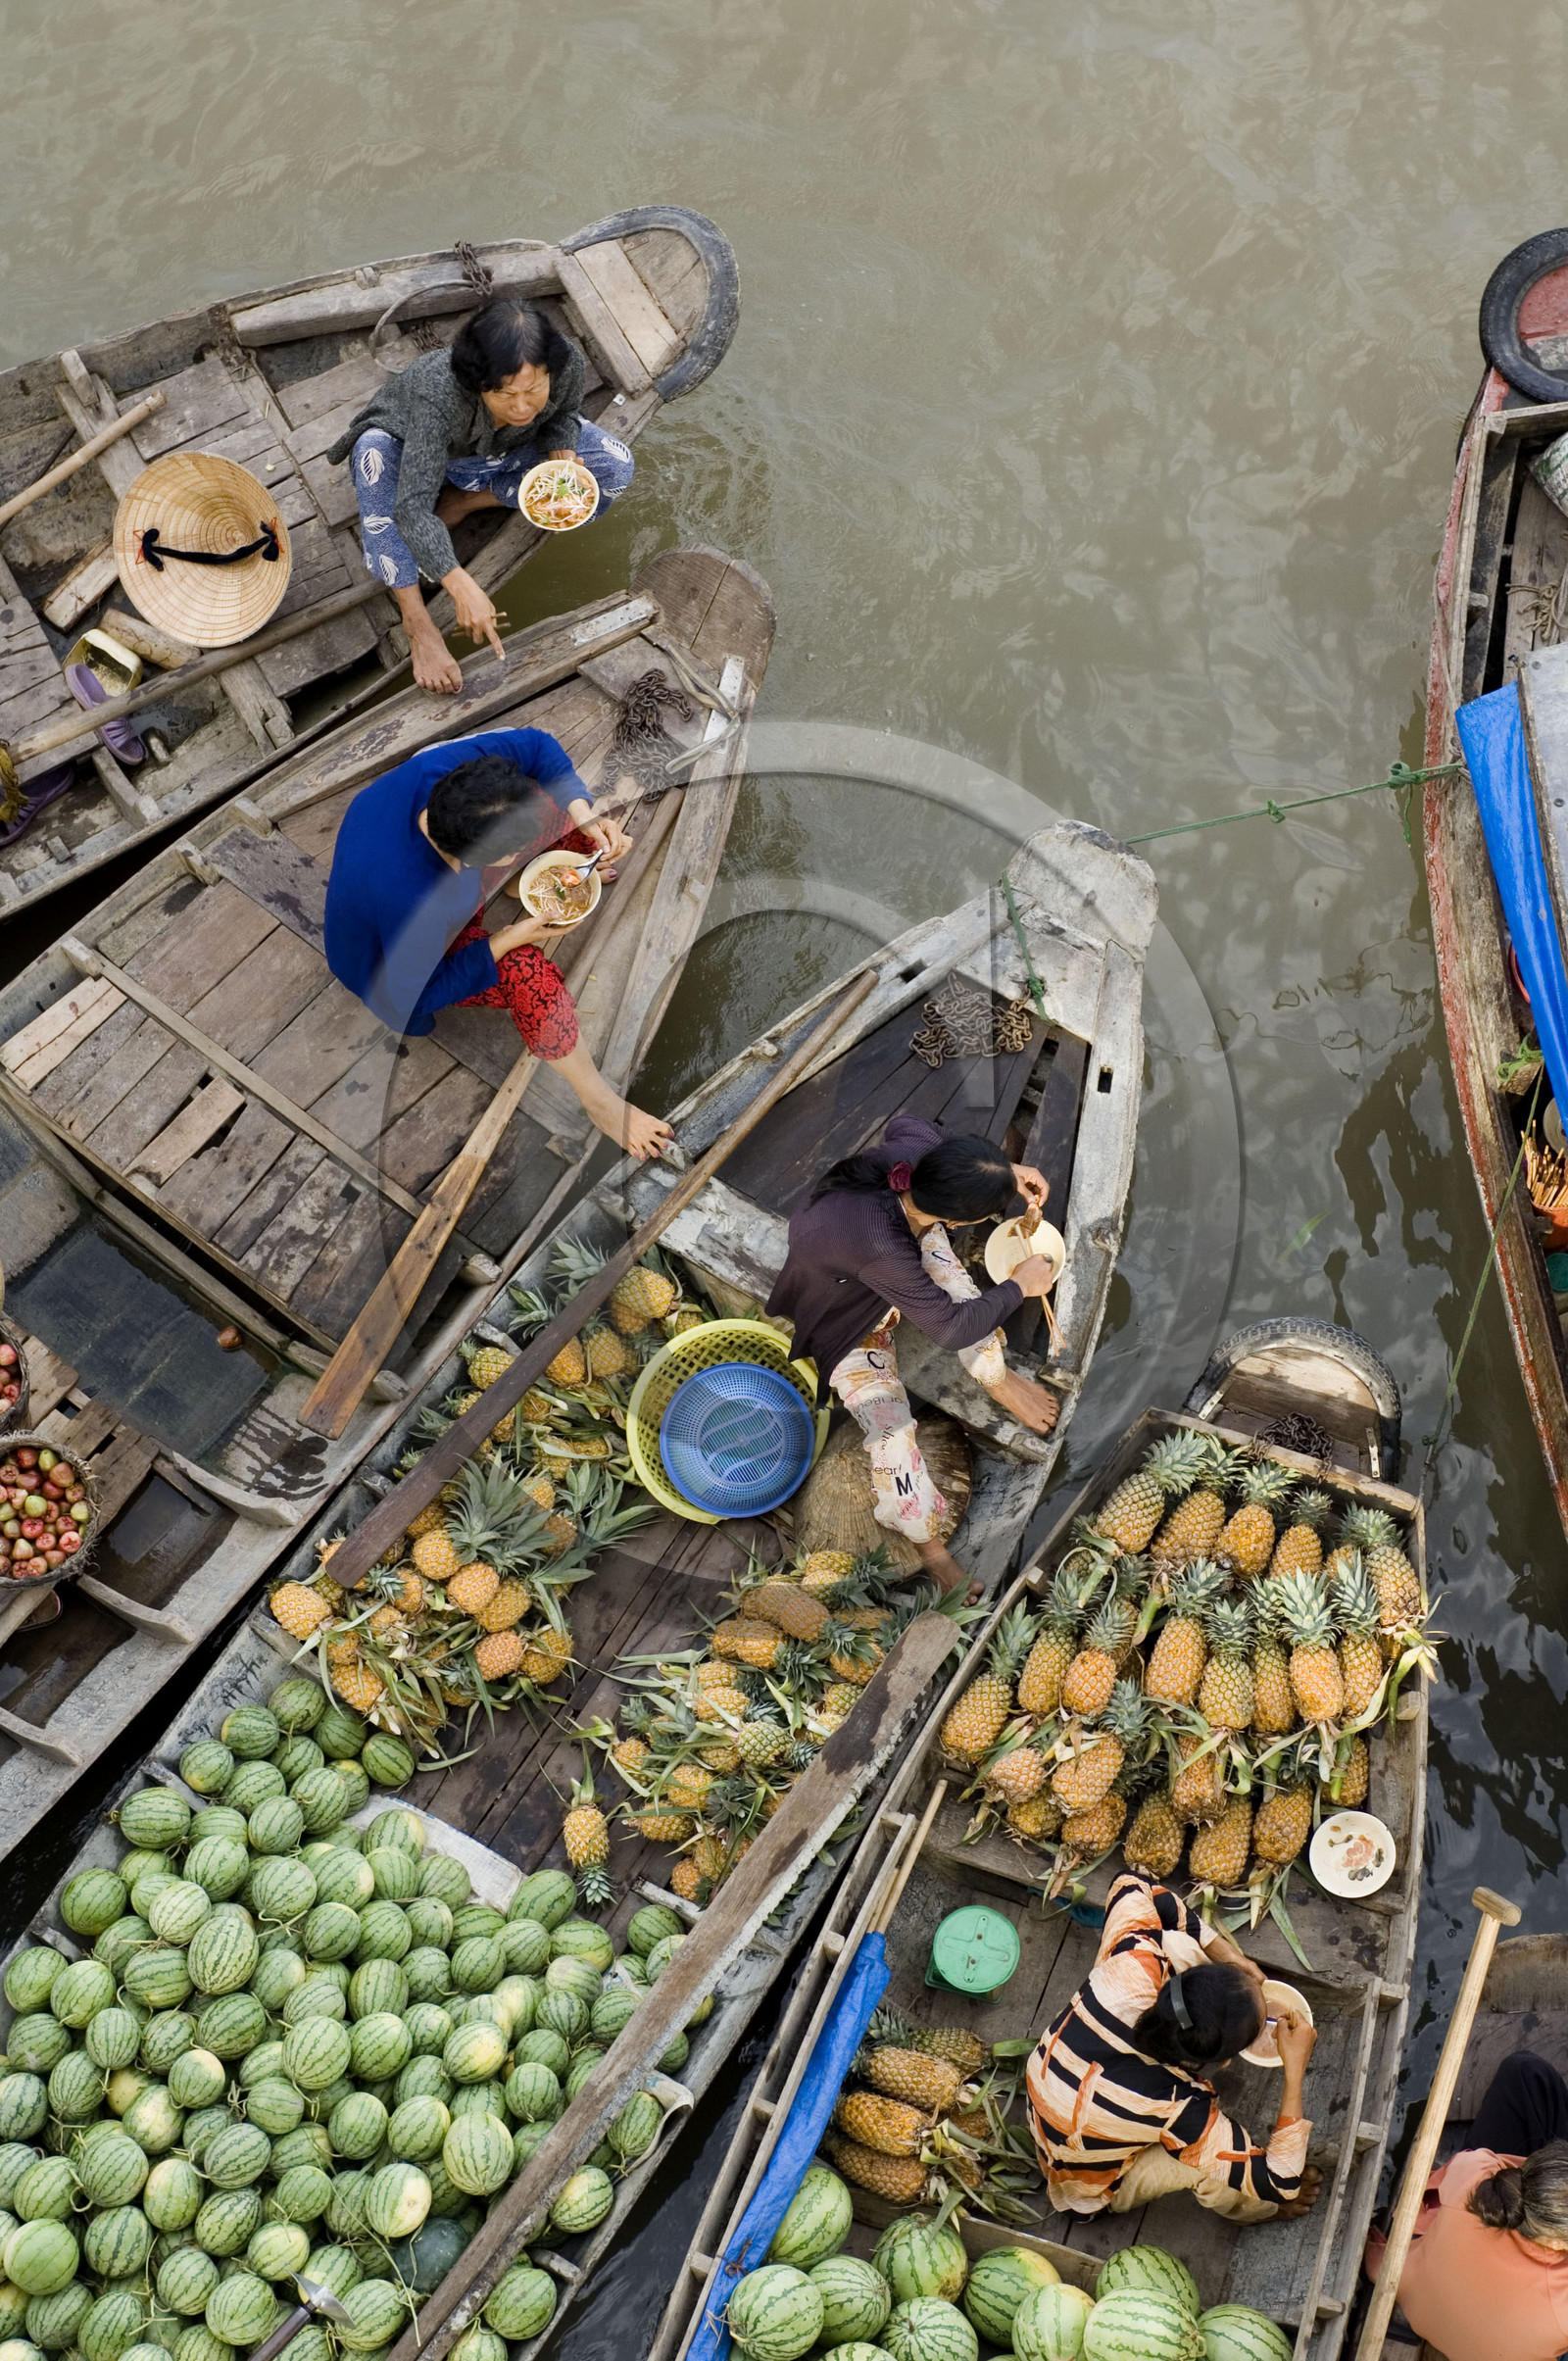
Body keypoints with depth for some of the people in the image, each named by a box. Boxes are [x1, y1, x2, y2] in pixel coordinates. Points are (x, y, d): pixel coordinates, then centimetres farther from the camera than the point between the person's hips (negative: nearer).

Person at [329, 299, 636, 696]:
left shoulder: (568, 365, -33)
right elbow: (412, 508, -47)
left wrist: (561, 455, -29)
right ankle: (415, 619, -28)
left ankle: (468, 500, -5)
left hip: (506, 453, 3)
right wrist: (462, 586, -58)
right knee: (374, 452, -38)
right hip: (421, 449, -3)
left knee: (615, 469, -16)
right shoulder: (439, 393, -45)